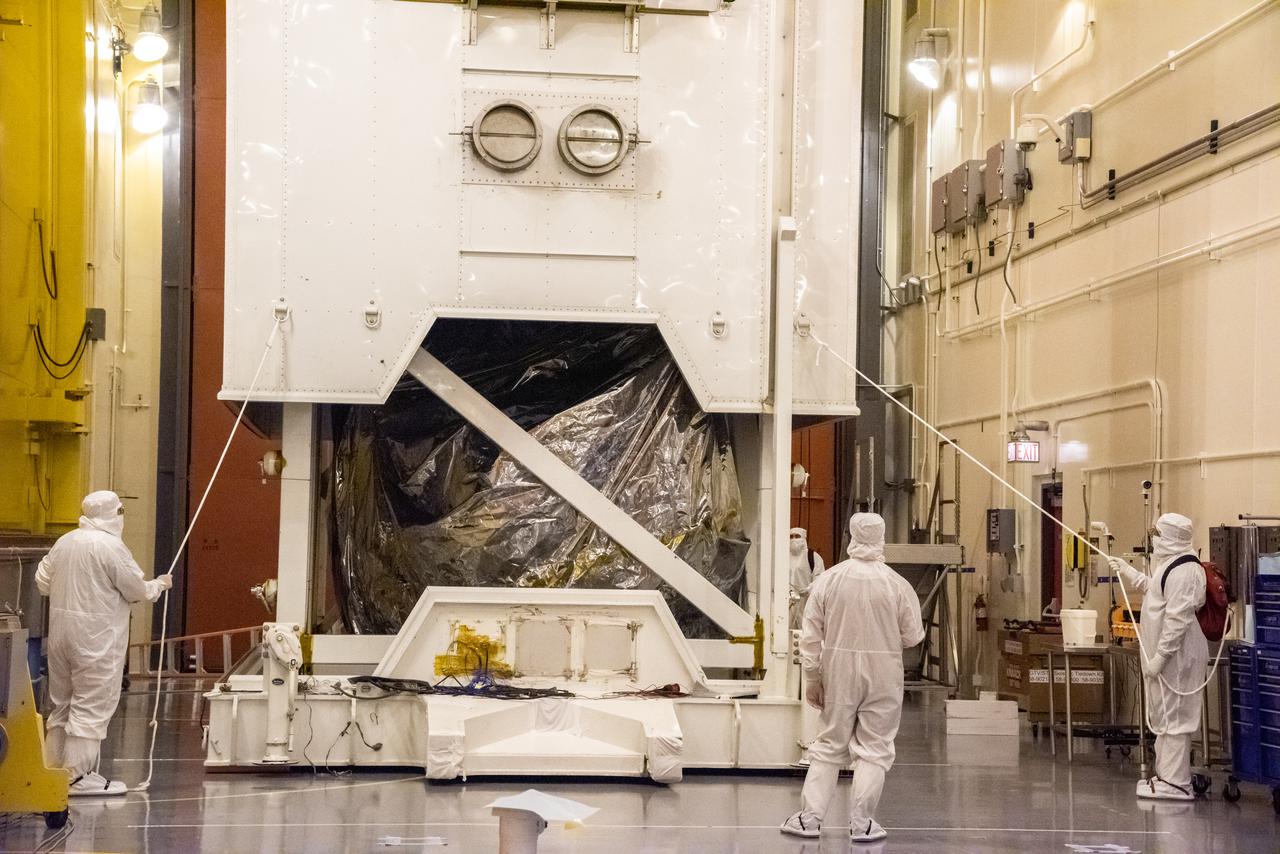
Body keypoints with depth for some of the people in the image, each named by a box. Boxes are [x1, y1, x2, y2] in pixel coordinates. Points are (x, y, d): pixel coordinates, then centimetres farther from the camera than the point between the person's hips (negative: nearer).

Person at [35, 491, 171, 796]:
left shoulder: (64, 542, 8)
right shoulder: (111, 546, -14)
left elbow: (42, 582, 14)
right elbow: (136, 590, -10)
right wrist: (159, 584, 9)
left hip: (61, 630, 8)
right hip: (96, 636, -8)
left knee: (63, 702, 17)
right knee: (92, 705, -1)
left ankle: (52, 769, 24)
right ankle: (77, 776, -1)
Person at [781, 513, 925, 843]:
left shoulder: (827, 580, -5)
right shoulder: (897, 584, -9)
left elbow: (811, 636, -2)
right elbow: (912, 636, -2)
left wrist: (811, 679, 6)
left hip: (838, 671, 2)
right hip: (882, 675, -2)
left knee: (829, 746, 13)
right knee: (874, 750, 8)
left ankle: (810, 816, 14)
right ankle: (861, 822, 9)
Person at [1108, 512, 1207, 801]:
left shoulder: (1184, 571, -21)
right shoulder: (1170, 565, 14)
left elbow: (1177, 619, -25)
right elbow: (1151, 588, 34)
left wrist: (1159, 657, -25)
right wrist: (1126, 571, 32)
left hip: (1176, 655, -11)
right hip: (1163, 654, 11)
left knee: (1172, 717, -7)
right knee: (1162, 717, 18)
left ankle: (1175, 783, -2)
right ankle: (1168, 776, 27)